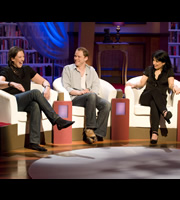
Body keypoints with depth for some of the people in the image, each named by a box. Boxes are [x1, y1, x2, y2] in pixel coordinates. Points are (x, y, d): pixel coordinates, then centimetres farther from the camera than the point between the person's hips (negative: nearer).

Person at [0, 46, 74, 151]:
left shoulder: (27, 69, 21)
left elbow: (44, 81, 21)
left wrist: (47, 87, -3)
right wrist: (12, 84, -36)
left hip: (26, 102, 4)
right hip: (13, 102, -4)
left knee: (36, 106, -35)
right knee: (36, 92, -32)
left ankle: (34, 142, -44)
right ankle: (57, 120, -33)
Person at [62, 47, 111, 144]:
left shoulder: (91, 70, 25)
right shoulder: (68, 69, 15)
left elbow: (96, 86, 12)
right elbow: (66, 87, 1)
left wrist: (90, 91, -11)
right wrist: (79, 92, -15)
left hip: (91, 97, 4)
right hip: (75, 99, -4)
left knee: (106, 104, -29)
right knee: (91, 96, -38)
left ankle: (97, 133, -31)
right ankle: (89, 128, -34)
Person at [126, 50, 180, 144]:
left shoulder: (169, 71, 10)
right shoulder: (149, 69, 17)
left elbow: (171, 84, -4)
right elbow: (141, 84, 13)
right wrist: (134, 85, -8)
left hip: (161, 99, -1)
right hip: (145, 97, 1)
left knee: (154, 103, -39)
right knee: (155, 91, -35)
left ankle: (154, 133, -55)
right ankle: (164, 112, -58)